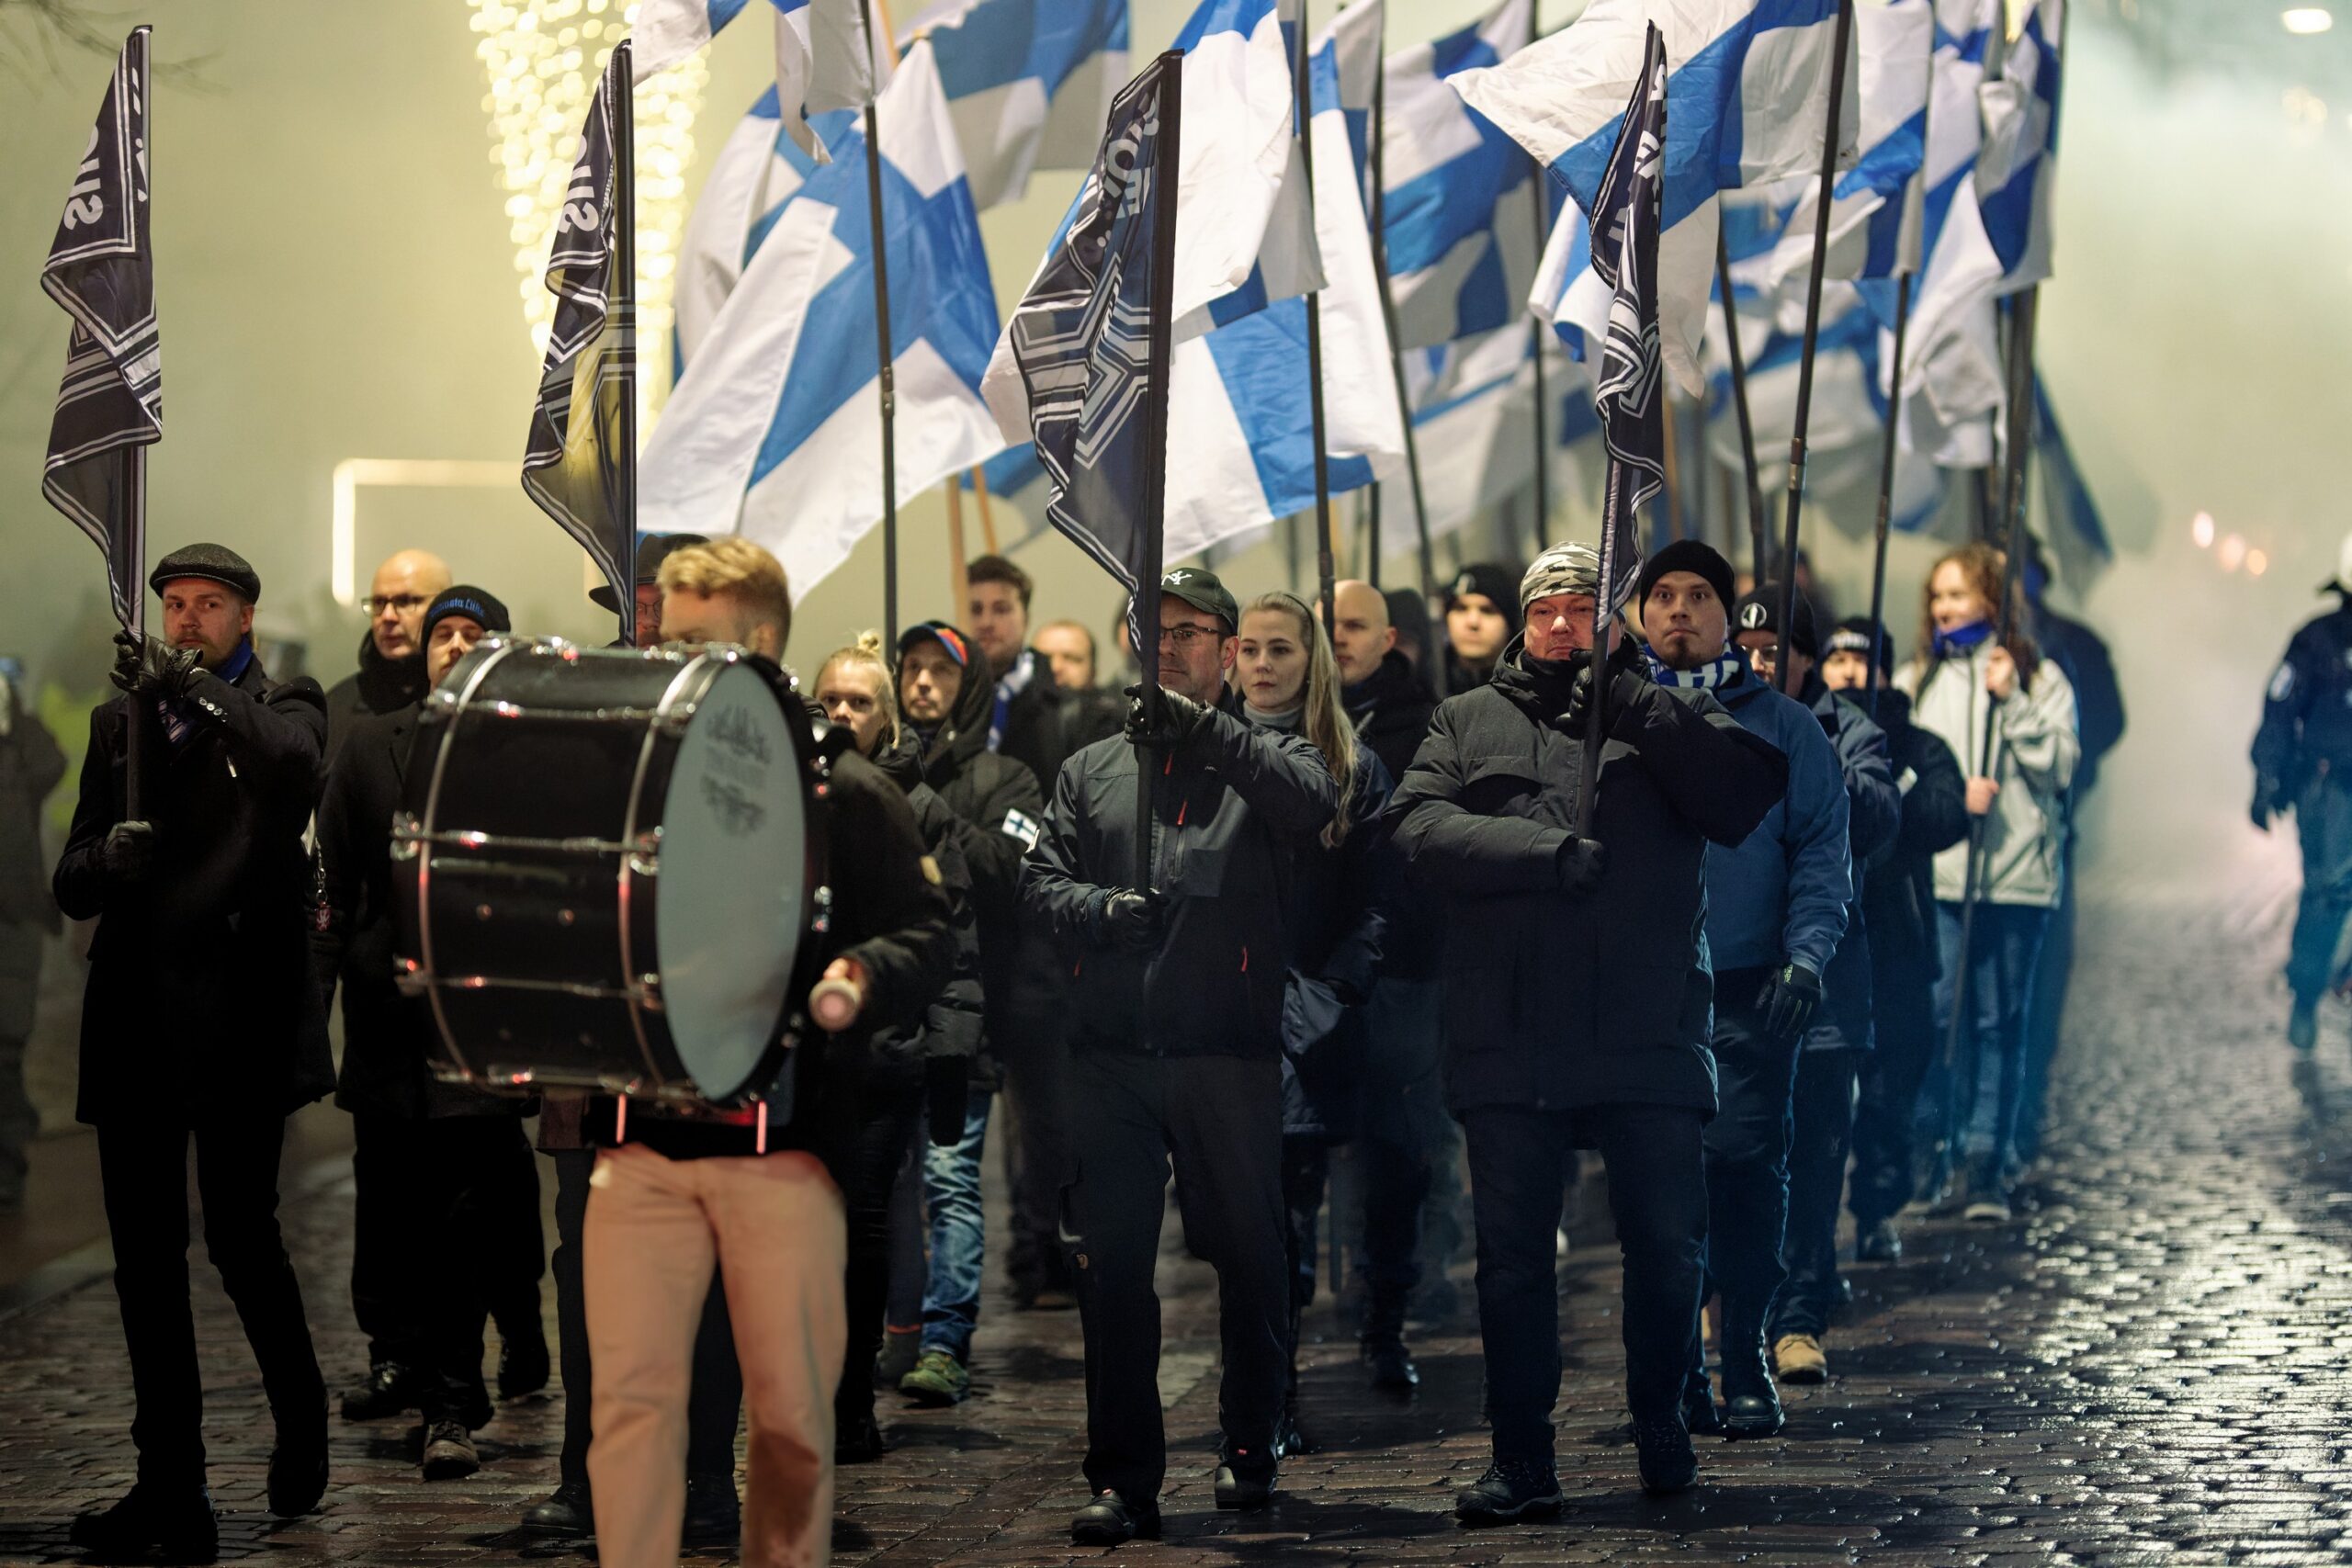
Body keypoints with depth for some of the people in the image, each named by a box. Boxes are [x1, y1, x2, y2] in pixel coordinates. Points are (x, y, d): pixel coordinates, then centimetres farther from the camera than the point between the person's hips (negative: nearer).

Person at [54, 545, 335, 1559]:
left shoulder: (282, 708, 7)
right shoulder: (119, 722, 18)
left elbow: (293, 761, -19)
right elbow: (71, 885, 14)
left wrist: (194, 688, -28)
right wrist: (106, 857, -8)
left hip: (238, 1016, -4)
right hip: (137, 1021, 4)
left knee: (241, 1236, -6)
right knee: (145, 1258, 2)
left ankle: (300, 1416, 22)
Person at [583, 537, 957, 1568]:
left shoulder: (843, 792, 4)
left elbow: (927, 936, 2)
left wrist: (862, 976, -19)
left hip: (785, 1143, -2)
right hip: (639, 1142, 2)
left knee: (792, 1408, 3)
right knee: (629, 1396, -5)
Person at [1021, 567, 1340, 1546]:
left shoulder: (1263, 758, 9)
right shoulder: (1091, 770, 19)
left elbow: (1315, 803, -14)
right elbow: (1039, 880, 11)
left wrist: (1204, 728, -22)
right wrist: (1101, 907, -10)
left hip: (1230, 1055, -2)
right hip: (1110, 1053, 2)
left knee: (1248, 1255, 5)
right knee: (1112, 1265, -1)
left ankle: (1250, 1448, 21)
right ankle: (1124, 1481, 3)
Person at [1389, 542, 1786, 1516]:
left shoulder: (1663, 719, 13)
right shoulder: (1467, 724, 14)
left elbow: (1747, 793, -5)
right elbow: (1415, 826, -3)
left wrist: (1632, 702, -9)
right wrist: (1543, 850, -15)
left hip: (1649, 1041, 0)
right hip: (1508, 1049, 0)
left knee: (1667, 1245, 2)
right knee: (1512, 1254, 3)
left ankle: (1660, 1424, 23)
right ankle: (1522, 1460, 11)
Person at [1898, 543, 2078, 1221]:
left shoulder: (2039, 677, 7)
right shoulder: (1915, 680, 12)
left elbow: (2059, 766, -1)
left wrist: (2012, 702, -10)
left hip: (2017, 872, -1)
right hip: (1934, 871, 1)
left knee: (2000, 1021, 0)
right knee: (1933, 1011, -8)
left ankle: (1988, 1165, 3)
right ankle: (1944, 1145, 8)